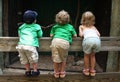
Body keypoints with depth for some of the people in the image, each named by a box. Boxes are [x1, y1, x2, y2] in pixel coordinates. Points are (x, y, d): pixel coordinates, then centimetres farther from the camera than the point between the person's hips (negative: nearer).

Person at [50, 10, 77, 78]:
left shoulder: (55, 26, 29)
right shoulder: (70, 27, 27)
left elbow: (51, 35, 26)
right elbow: (75, 35, 28)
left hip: (55, 41, 1)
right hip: (65, 42, -1)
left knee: (56, 58, 13)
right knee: (64, 58, 19)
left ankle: (56, 73, 27)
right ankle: (62, 73, 27)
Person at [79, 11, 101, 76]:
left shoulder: (81, 26, 30)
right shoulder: (93, 27, 36)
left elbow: (81, 35, 16)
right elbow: (99, 34, 23)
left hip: (88, 39, -2)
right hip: (97, 40, 3)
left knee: (86, 55, 21)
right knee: (92, 55, 25)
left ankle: (86, 70, 30)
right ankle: (92, 70, 29)